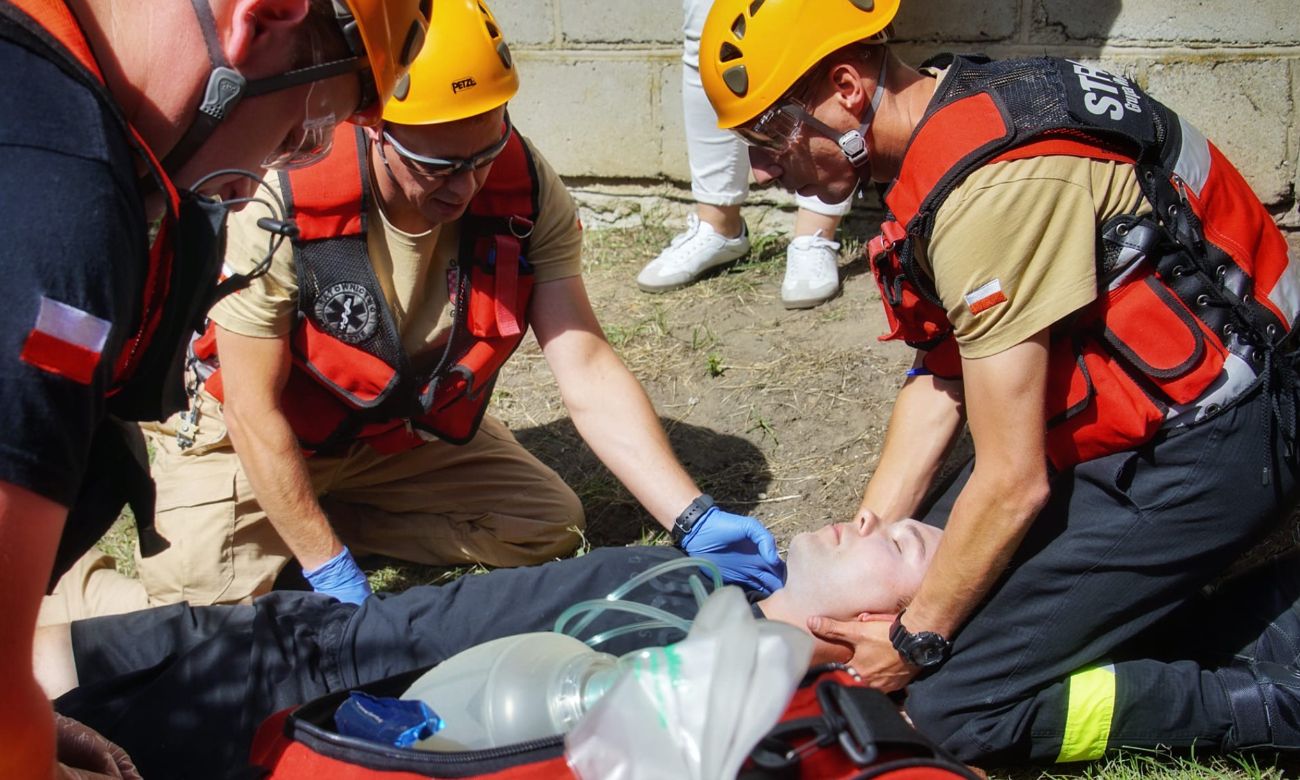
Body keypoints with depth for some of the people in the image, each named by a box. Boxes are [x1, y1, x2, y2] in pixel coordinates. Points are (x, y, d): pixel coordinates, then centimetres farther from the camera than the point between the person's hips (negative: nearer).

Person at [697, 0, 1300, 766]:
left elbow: (1013, 482, -23)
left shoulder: (991, 188, -28)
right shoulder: (950, 111, 3)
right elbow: (943, 376, 10)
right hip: (1122, 416, 10)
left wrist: (916, 640, -10)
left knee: (958, 705, -11)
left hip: (1204, 446, -10)